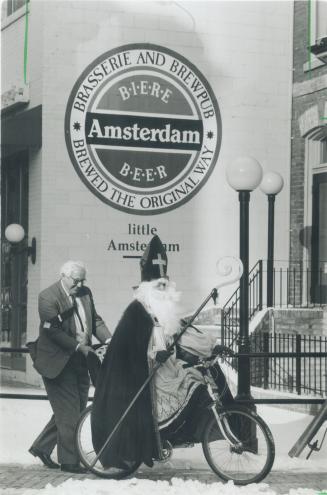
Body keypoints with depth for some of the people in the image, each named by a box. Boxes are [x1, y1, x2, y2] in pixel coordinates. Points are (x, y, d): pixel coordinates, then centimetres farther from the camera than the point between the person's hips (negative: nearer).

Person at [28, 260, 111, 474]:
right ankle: (69, 460, 5)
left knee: (75, 409, 12)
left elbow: (95, 320, 12)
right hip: (58, 362, -8)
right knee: (68, 412, -4)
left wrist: (108, 339, -5)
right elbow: (53, 330, -18)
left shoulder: (85, 293, 9)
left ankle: (41, 447, 24)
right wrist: (78, 346, -22)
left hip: (80, 360, 8)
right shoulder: (48, 297, -13)